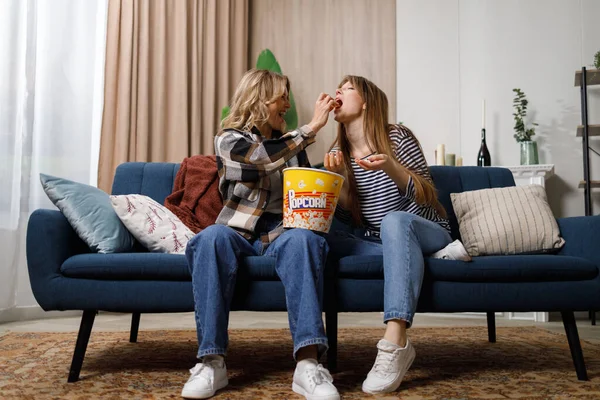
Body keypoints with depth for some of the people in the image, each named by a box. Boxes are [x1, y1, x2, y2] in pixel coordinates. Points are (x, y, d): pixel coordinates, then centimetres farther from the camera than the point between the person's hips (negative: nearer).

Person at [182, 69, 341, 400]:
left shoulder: (290, 142, 18)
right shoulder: (229, 139, 2)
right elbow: (267, 157, -19)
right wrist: (314, 125, -15)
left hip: (281, 233, 3)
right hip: (238, 232, -2)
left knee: (304, 238, -34)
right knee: (212, 238, -37)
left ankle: (308, 363, -45)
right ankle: (212, 361, -36)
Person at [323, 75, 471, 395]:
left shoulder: (397, 137, -7)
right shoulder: (338, 153, 6)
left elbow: (426, 197, -12)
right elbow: (344, 218, 4)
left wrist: (390, 166, -29)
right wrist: (334, 177, -14)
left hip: (426, 232, -4)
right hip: (380, 242, 5)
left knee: (394, 220, -39)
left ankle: (395, 344, -49)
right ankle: (438, 256, -19)